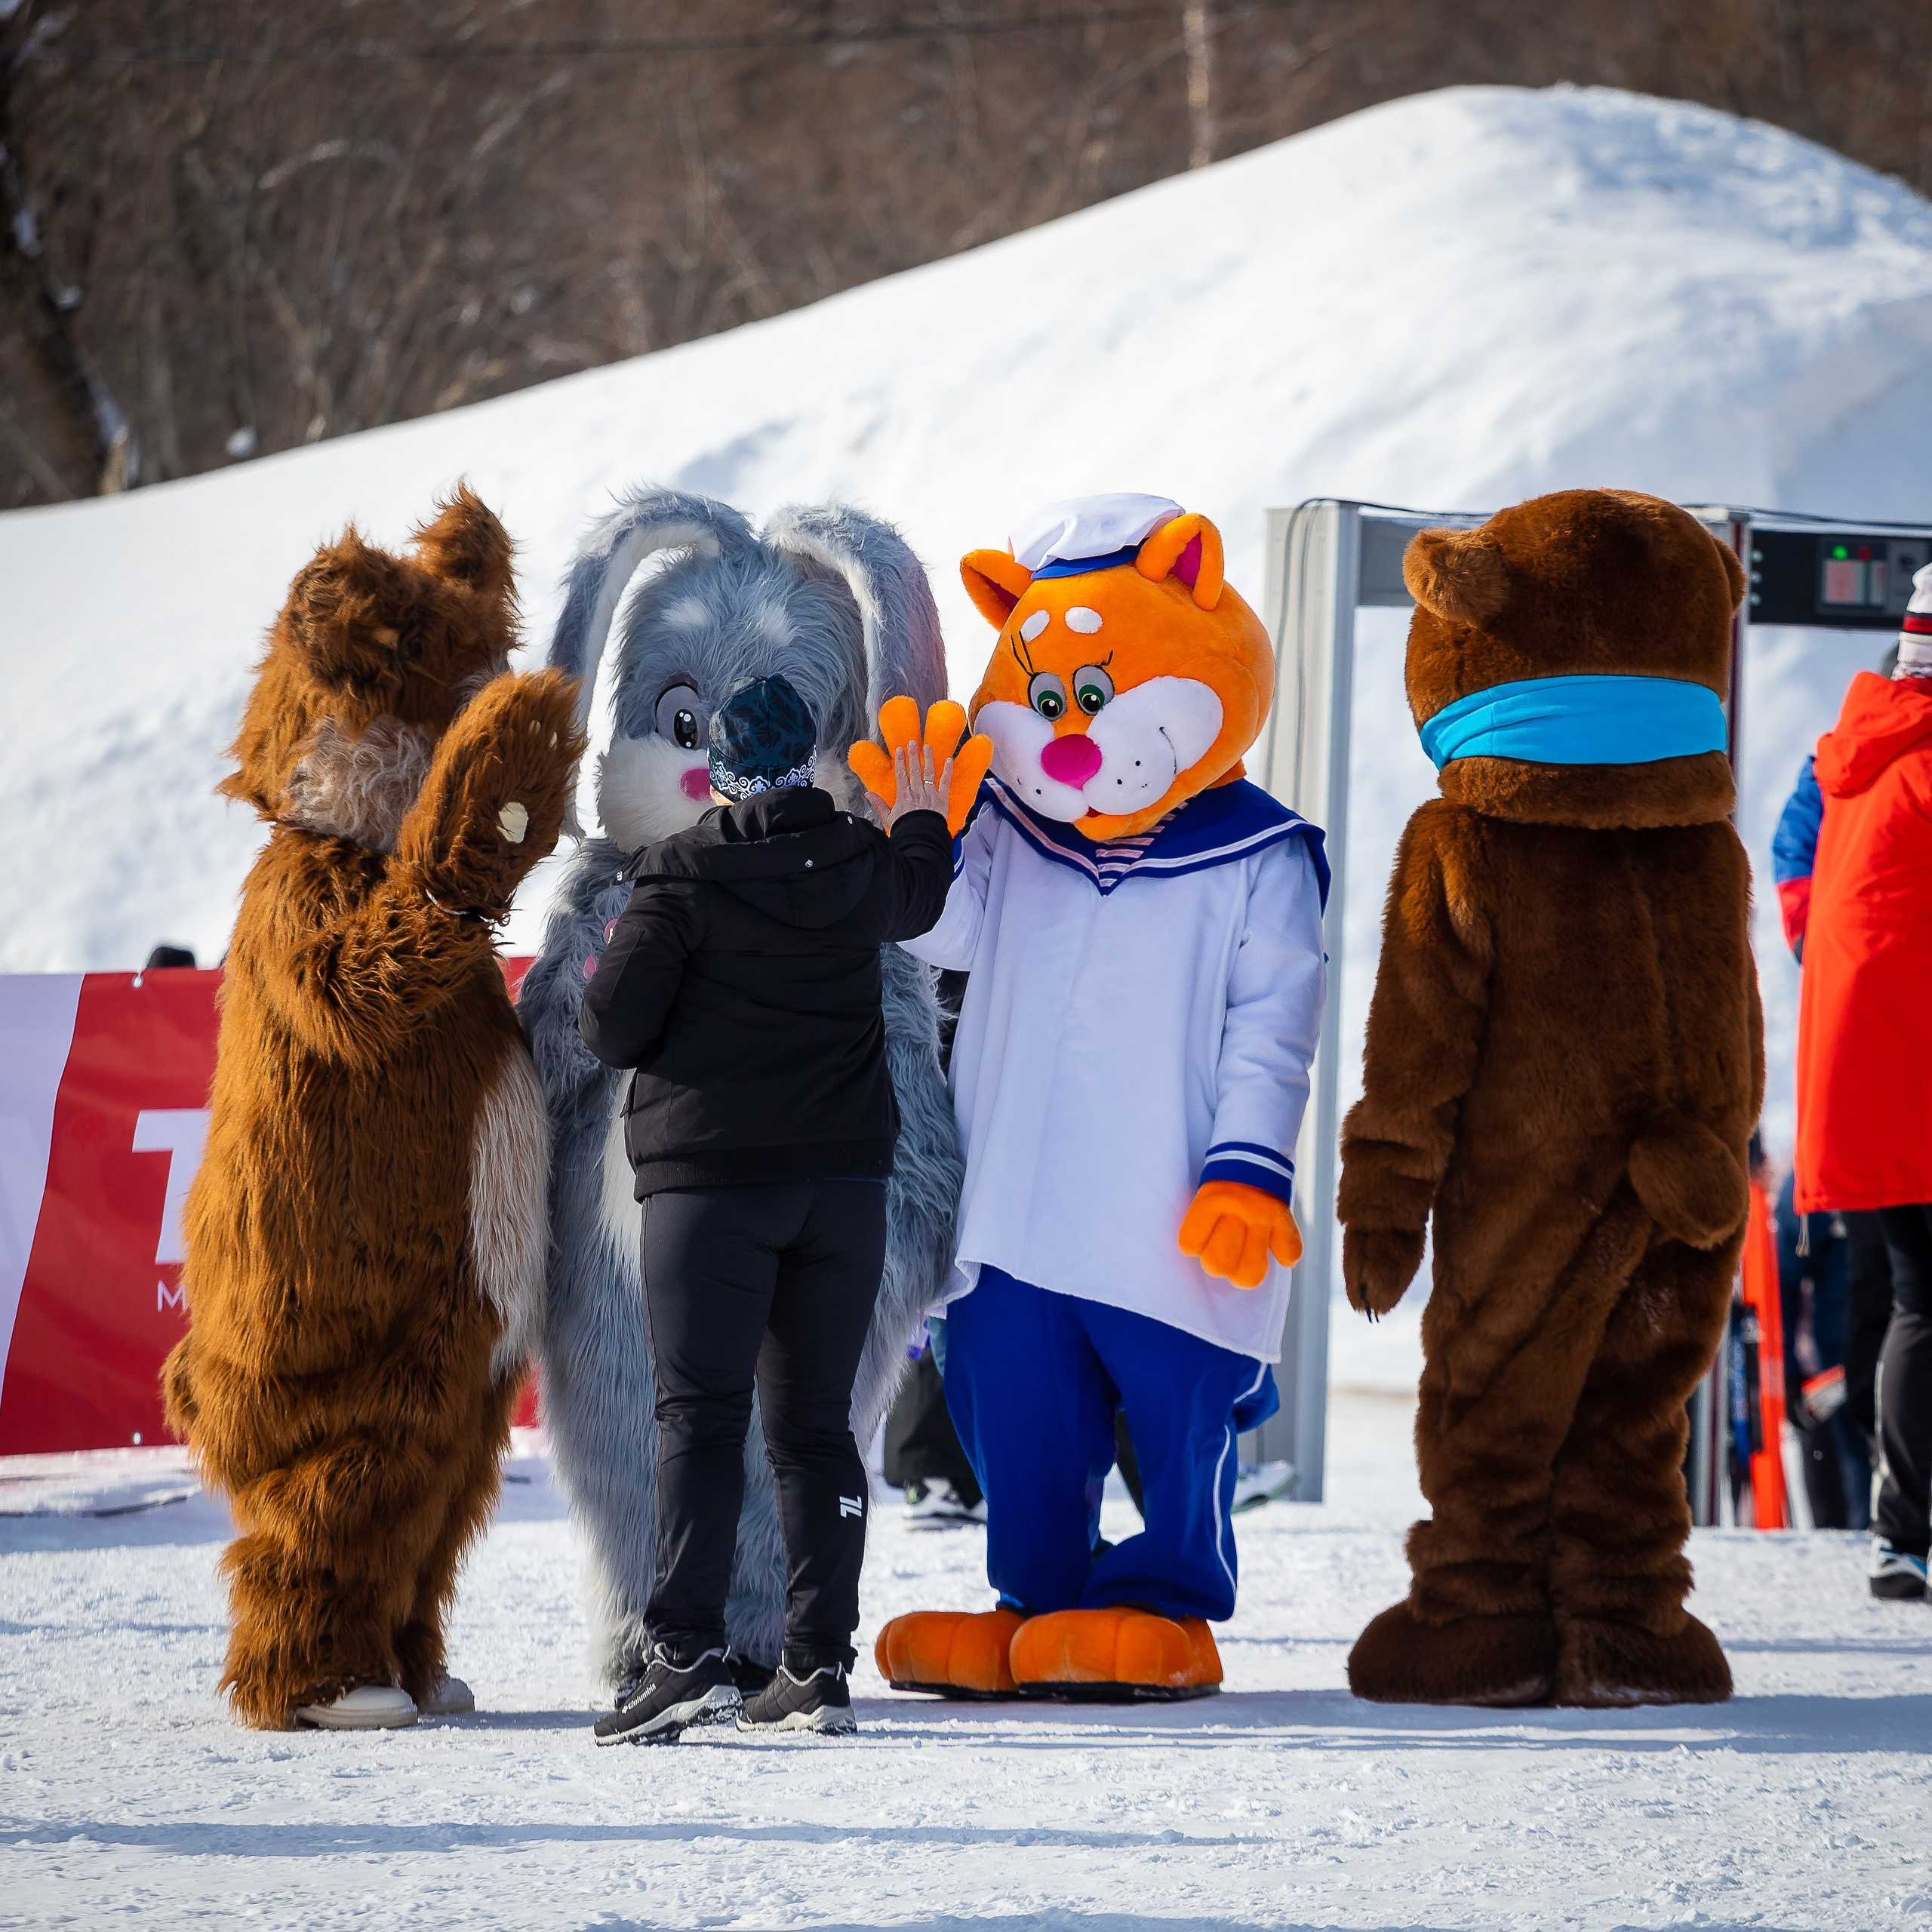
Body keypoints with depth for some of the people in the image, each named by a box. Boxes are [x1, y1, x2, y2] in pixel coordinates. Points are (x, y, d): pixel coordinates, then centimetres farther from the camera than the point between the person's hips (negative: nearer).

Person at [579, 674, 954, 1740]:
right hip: (844, 1177, 4)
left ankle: (687, 1654, -19)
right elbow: (918, 896, 31)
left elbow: (612, 1026, -11)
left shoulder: (682, 874, -8)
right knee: (813, 1423, 10)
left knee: (700, 1416, -7)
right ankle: (819, 1667, 7)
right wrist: (923, 820, 52)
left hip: (710, 1184, -4)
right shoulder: (861, 862, 6)